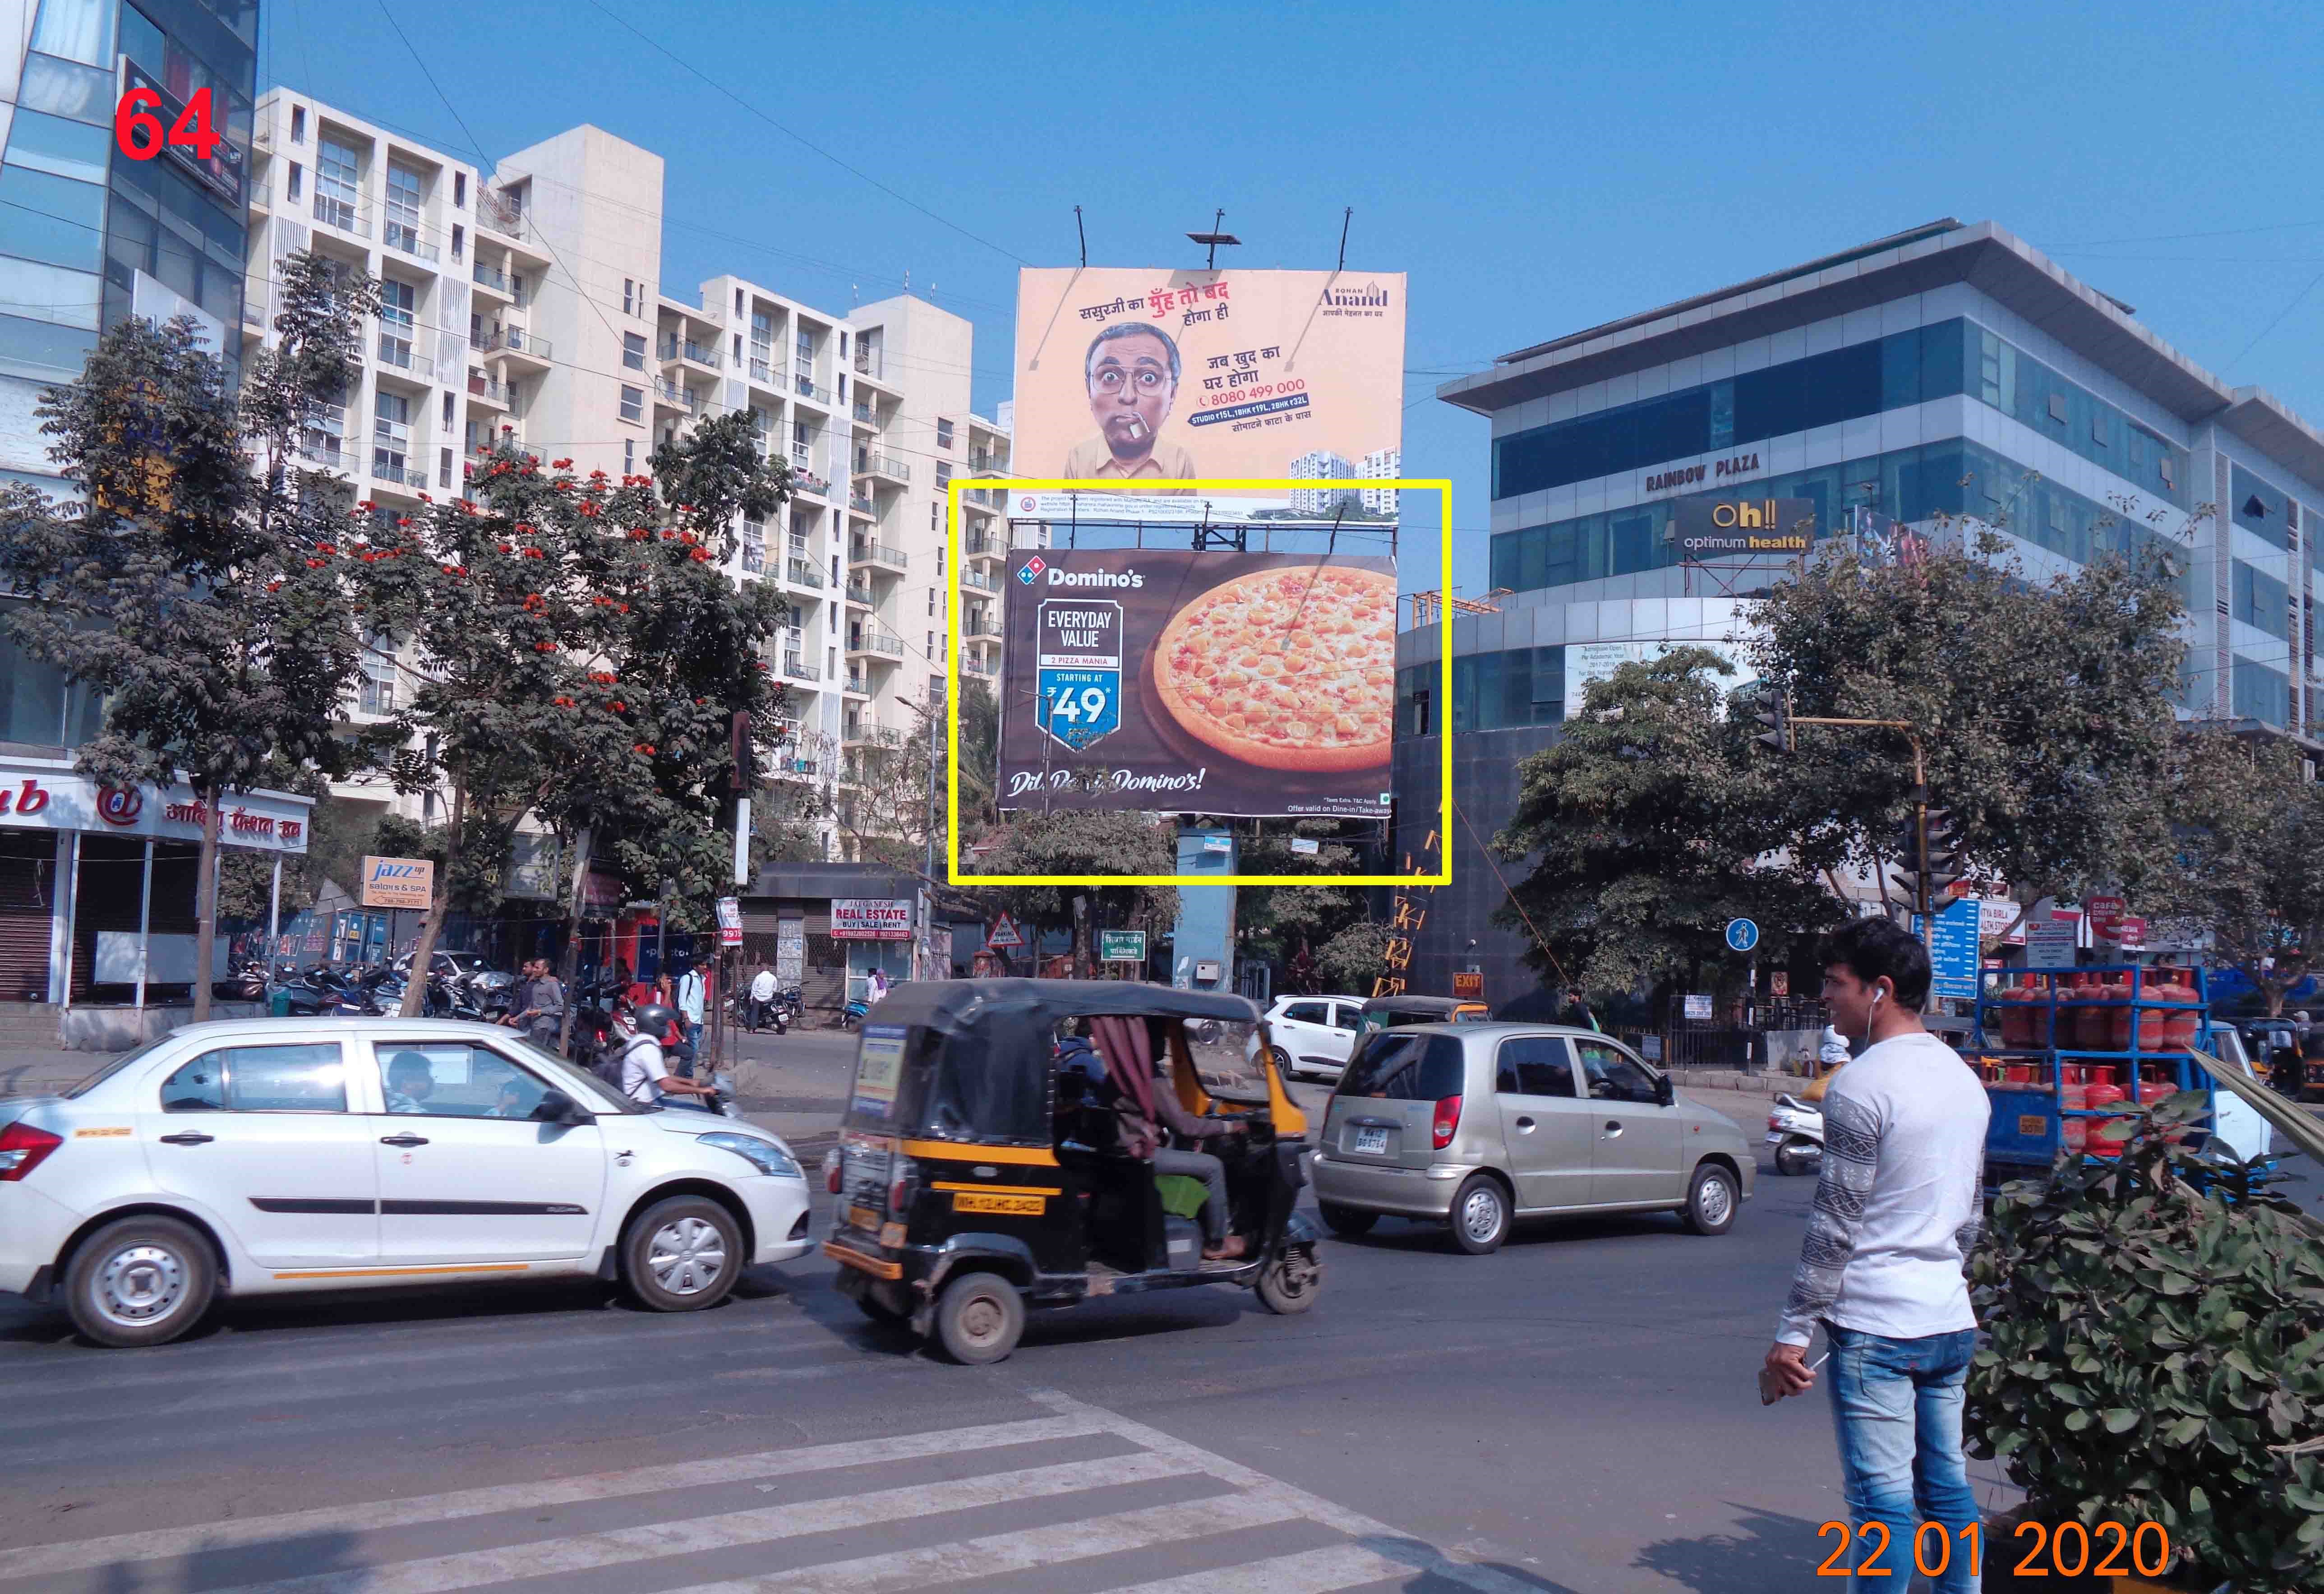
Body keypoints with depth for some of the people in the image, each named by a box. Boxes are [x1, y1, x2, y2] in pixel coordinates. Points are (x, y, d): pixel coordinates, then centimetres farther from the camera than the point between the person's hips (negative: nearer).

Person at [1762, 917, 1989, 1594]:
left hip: (1876, 1328, -8)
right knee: (1948, 1488, 14)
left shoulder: (1862, 1086, -15)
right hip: (1950, 1322, 8)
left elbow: (1834, 1227, -15)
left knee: (1883, 1499, -2)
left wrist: (1792, 1334, -11)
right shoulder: (1964, 1079, 11)